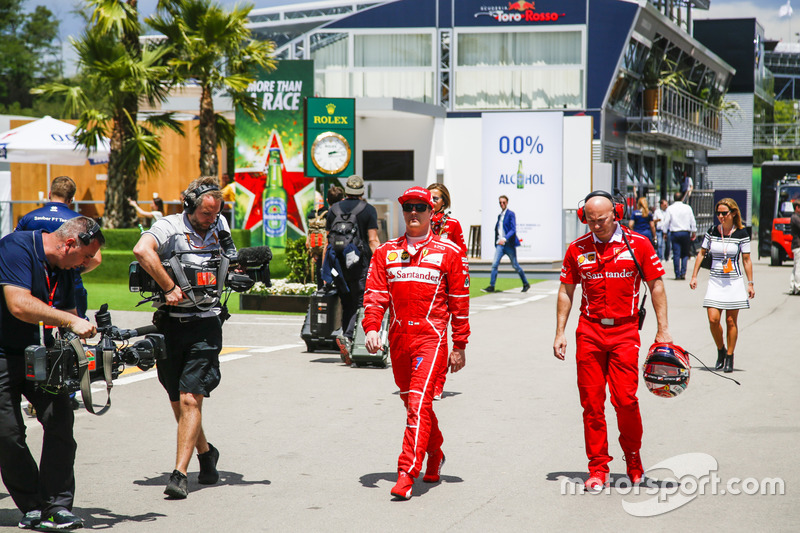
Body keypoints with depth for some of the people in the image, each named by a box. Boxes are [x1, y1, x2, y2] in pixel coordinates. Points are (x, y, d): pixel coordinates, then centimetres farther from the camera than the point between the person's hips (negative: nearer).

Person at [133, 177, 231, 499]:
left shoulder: (220, 226, 9)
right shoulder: (170, 227, -7)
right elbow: (142, 250, -28)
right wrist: (169, 287, -28)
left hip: (205, 324, 0)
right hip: (170, 324, 0)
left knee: (190, 399, -11)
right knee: (177, 402, 10)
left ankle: (180, 474, -12)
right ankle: (205, 453, 34)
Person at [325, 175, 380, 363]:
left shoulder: (334, 209, 9)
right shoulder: (368, 210, -1)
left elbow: (328, 240, 11)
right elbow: (373, 240, -7)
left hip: (338, 263, 4)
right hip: (360, 263, -4)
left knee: (347, 305, 11)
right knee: (360, 303, -2)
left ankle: (348, 347, 11)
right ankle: (347, 337, -24)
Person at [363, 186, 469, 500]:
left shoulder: (449, 253, 2)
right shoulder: (386, 252, 11)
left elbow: (459, 301, 3)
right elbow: (375, 294, 7)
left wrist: (459, 347, 1)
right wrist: (371, 327, -11)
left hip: (431, 337, -5)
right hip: (398, 338, 5)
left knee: (419, 402, -16)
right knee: (412, 402, 16)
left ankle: (407, 474, -20)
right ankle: (435, 456, 38)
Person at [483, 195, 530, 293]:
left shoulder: (511, 214, -7)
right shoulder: (499, 215, 15)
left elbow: (513, 230, -16)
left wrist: (505, 238, -28)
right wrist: (496, 242, 15)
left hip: (509, 244, -6)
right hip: (500, 244, 6)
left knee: (515, 266, 4)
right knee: (494, 264, -7)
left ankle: (526, 284, 19)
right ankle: (491, 286, -6)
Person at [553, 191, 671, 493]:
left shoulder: (638, 244, 0)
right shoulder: (577, 249, 5)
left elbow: (656, 287, 4)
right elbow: (566, 292, 12)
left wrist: (662, 330, 0)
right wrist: (560, 332, 6)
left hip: (625, 332, -2)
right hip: (589, 332, 2)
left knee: (625, 399, -8)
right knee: (591, 402, 2)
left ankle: (633, 458, 16)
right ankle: (598, 468, 10)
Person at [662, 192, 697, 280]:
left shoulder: (670, 208, -1)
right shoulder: (687, 207, 1)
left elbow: (666, 222, 0)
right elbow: (693, 221, 4)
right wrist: (694, 232, 13)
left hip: (674, 233, -1)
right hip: (686, 233, 1)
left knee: (676, 255, 1)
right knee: (685, 254, 8)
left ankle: (677, 274, -1)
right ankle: (683, 273, -4)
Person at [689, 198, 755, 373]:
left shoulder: (741, 233, -3)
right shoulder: (711, 232, 2)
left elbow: (746, 260, 1)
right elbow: (701, 253, 12)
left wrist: (751, 283, -1)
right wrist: (694, 276, 8)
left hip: (734, 282, -2)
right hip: (715, 281, 2)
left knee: (731, 321, 1)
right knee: (713, 319, -9)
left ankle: (729, 358, 12)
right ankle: (720, 350, 15)